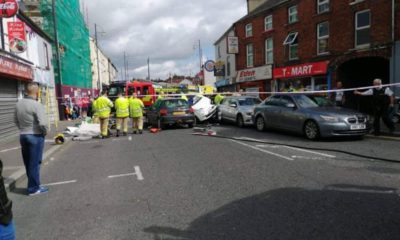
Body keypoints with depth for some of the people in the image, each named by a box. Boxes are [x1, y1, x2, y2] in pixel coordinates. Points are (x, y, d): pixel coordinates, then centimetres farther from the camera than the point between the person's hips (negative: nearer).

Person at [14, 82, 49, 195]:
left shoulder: (19, 104, 3)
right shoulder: (37, 105, -19)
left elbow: (16, 121, 12)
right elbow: (42, 123, -26)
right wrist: (45, 132, -8)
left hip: (22, 136, 7)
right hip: (35, 136, -7)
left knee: (28, 163, 16)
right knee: (34, 163, 3)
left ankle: (33, 184, 29)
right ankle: (33, 188, 12)